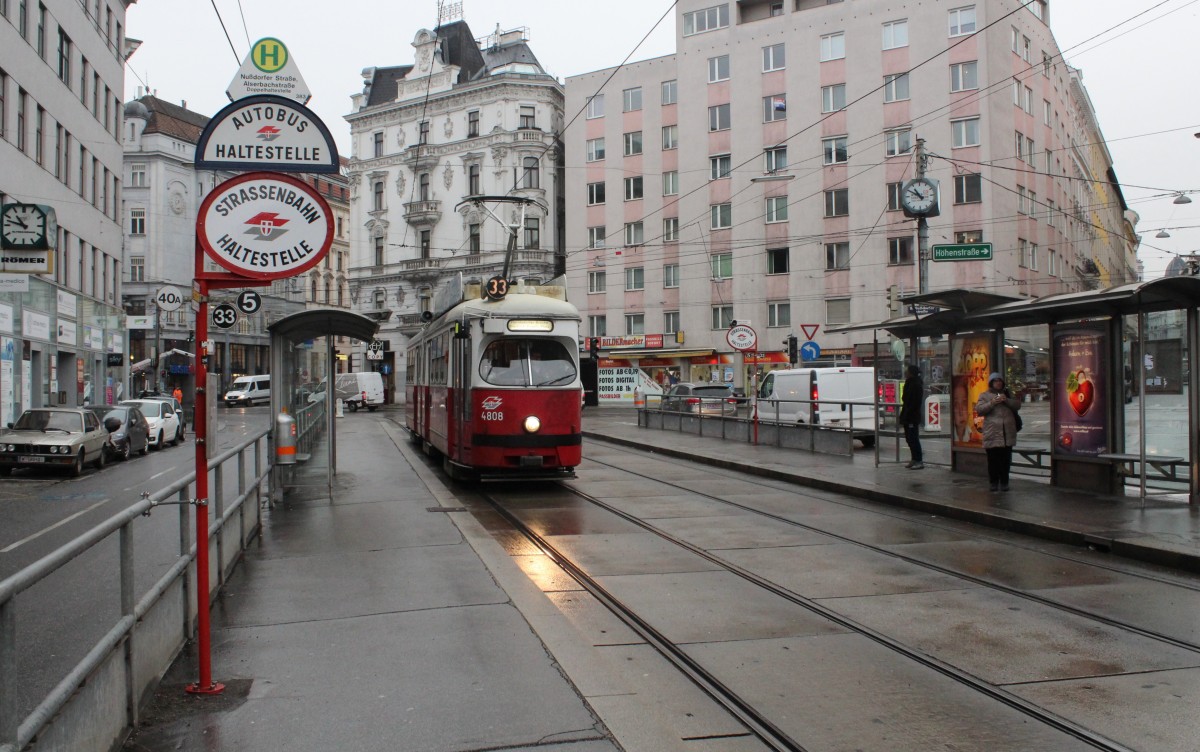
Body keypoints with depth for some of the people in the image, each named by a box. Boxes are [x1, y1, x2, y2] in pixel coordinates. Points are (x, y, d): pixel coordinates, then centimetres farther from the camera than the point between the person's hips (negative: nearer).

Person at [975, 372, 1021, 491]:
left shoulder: (1008, 394, 19)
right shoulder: (984, 395, 9)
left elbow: (1017, 405, 10)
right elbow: (978, 410, -2)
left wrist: (1007, 400, -6)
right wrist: (992, 403, -13)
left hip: (1007, 434, 2)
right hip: (992, 434, -2)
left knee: (1006, 460, 3)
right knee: (993, 460, -2)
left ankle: (1004, 482, 11)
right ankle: (994, 482, 7)